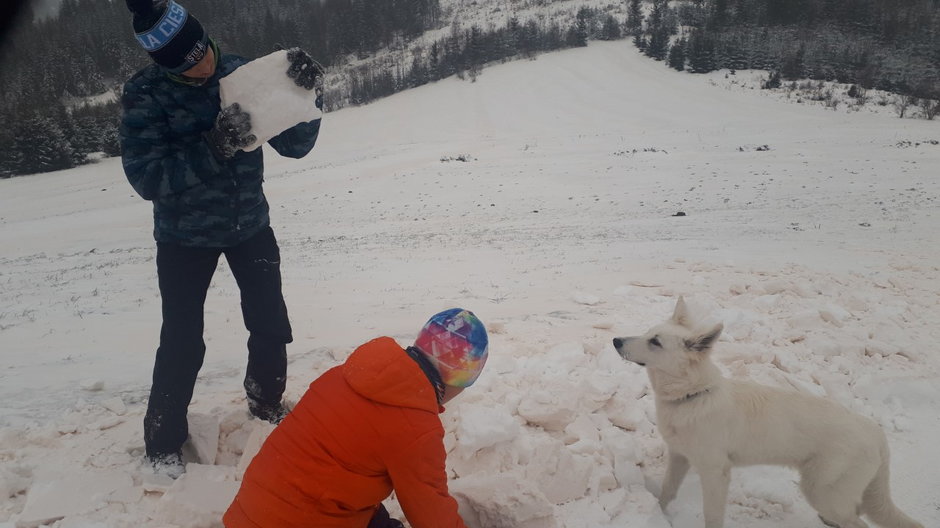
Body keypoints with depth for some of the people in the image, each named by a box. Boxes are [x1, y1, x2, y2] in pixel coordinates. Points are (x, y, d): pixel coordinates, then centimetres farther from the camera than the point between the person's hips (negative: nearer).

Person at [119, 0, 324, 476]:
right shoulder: (145, 94, -17)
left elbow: (294, 145, -8)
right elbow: (146, 178, -23)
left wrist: (306, 98, -26)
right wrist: (213, 147, -35)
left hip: (250, 225, 3)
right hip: (184, 237, -2)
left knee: (272, 328, 8)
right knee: (182, 342, 2)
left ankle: (267, 405, 35)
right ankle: (164, 438, 24)